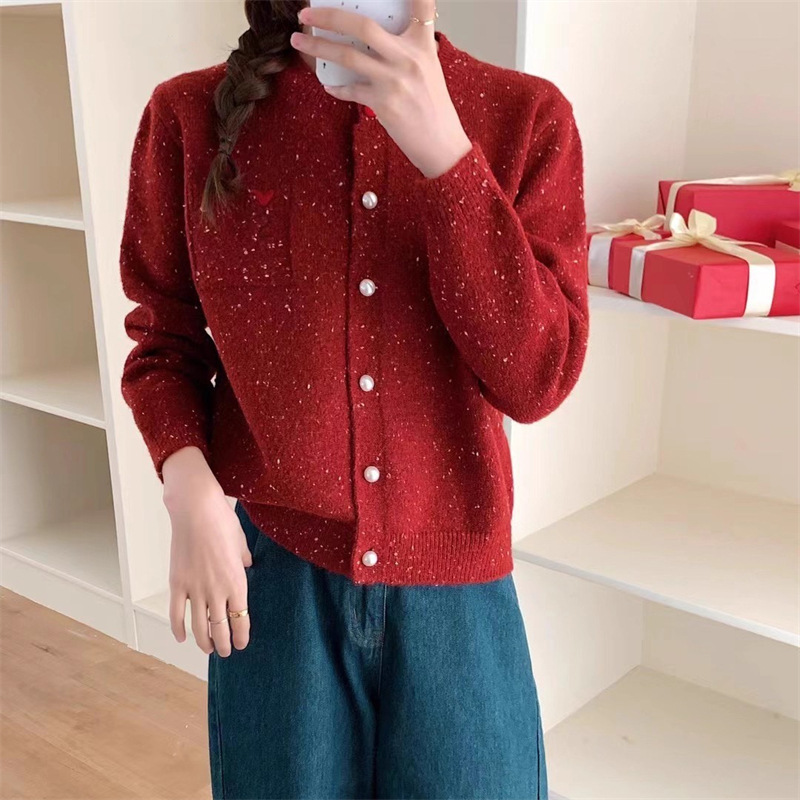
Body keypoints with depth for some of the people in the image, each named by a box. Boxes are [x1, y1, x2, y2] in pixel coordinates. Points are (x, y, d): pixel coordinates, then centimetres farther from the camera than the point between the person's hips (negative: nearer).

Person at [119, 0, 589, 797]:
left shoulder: (526, 116, -7)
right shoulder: (193, 115, -6)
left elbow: (538, 378, -15)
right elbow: (165, 339, 4)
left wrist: (443, 148, -23)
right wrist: (189, 487, -13)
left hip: (454, 582, 0)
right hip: (270, 571, 0)